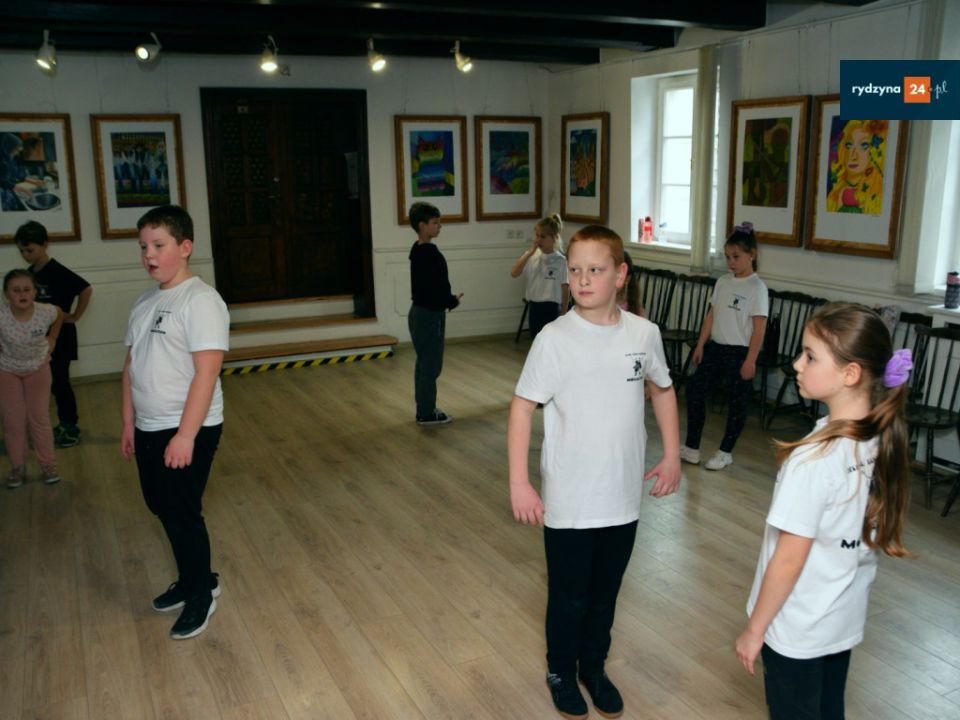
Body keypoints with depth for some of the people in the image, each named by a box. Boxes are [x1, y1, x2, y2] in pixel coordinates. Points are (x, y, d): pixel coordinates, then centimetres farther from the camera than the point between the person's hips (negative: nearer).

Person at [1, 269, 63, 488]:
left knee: (39, 418, 6)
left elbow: (59, 314, 0)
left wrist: (52, 339, 2)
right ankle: (18, 467, 20)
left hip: (38, 369, 1)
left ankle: (48, 465, 18)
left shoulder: (45, 312, -26)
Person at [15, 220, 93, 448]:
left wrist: (74, 317, -17)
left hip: (60, 337, -7)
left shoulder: (57, 272, -17)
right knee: (54, 382, 15)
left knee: (60, 382, 0)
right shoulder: (31, 272, 4)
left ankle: (71, 427, 14)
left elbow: (86, 289, -24)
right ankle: (64, 423, 27)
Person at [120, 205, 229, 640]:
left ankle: (201, 593, 22)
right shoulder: (145, 302, 10)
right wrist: (129, 423, 14)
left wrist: (185, 435, -22)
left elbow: (206, 372, -21)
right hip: (148, 428, 8)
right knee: (161, 507, 17)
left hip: (188, 430, -8)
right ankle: (190, 581, 36)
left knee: (182, 512, 1)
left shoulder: (200, 301, -16)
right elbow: (132, 364, 15)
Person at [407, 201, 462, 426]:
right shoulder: (428, 252, -20)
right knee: (430, 365, -1)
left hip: (422, 312, 10)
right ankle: (427, 413, 7)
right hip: (429, 315, -10)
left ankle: (425, 408, 26)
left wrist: (448, 300, 5)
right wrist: (452, 301, -7)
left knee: (424, 363, 16)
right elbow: (434, 288, -23)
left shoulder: (419, 250, 10)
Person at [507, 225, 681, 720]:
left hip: (623, 498, 3)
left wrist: (672, 455, 8)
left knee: (605, 594, 20)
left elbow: (662, 390, 12)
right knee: (568, 597, 14)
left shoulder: (644, 334, -5)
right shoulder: (554, 339, -16)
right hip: (567, 501, -3)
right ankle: (561, 672, 40)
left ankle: (594, 667, 44)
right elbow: (522, 407, -12)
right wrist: (519, 483, -14)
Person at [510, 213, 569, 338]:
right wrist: (529, 253, -16)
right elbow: (514, 273, -11)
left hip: (551, 308, -4)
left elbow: (565, 288, -5)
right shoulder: (531, 256, 1)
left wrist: (563, 314, -4)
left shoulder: (560, 261, -8)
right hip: (534, 305, 4)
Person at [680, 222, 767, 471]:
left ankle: (725, 453, 21)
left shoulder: (756, 288, -11)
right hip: (716, 347, 6)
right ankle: (691, 449, 13)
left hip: (740, 352, -6)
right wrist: (701, 344, 8)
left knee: (737, 402, 6)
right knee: (694, 390, 3)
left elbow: (759, 328, -14)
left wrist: (750, 360, -16)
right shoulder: (723, 282, 6)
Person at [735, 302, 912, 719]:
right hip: (846, 621, 7)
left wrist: (754, 630, -11)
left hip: (796, 629, -6)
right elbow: (873, 535, 6)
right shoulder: (883, 441, -7)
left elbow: (789, 560, -22)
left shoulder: (816, 457, -29)